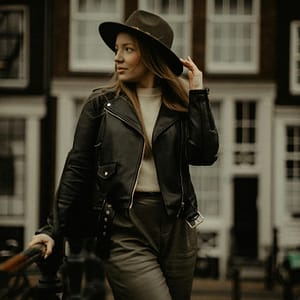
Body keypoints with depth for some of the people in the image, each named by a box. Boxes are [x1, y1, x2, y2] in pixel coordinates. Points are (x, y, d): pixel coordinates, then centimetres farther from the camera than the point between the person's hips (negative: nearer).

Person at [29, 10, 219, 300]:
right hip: (125, 231, -3)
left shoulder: (180, 104, 7)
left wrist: (197, 94, -5)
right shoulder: (102, 102, 4)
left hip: (176, 228, 3)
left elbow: (205, 154, -7)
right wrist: (55, 229, 2)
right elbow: (77, 168, 5)